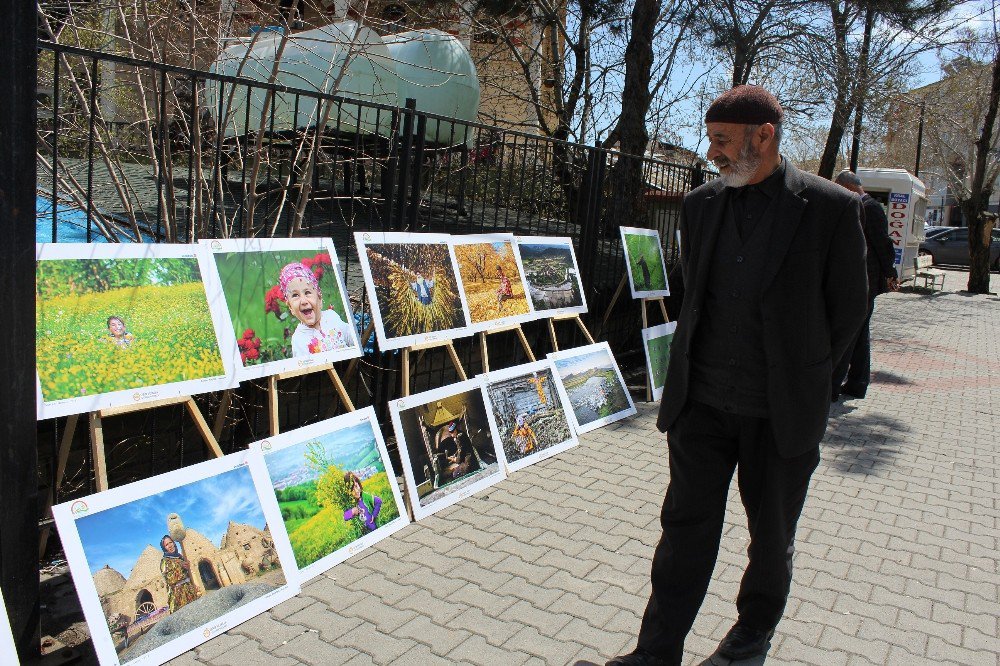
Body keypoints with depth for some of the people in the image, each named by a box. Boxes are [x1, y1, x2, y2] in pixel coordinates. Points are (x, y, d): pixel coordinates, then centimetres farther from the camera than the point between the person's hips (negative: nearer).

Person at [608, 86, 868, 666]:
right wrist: (700, 364, 13)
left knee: (772, 533, 17)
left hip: (780, 411, -2)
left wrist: (802, 373, 5)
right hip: (703, 401, 3)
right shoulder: (701, 203, 3)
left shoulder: (831, 207, -10)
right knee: (686, 526, 6)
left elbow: (850, 306, -1)